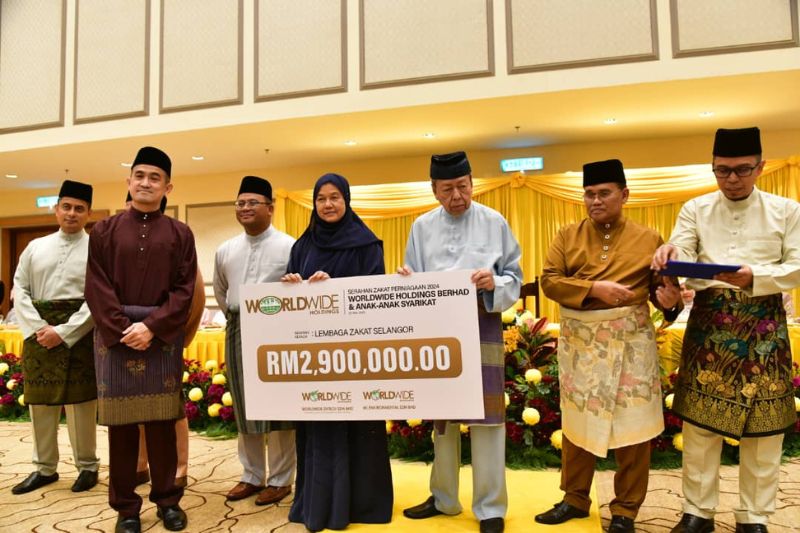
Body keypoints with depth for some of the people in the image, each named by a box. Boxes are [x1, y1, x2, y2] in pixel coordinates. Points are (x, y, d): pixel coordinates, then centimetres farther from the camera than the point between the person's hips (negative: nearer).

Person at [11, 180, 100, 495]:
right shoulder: (36, 247, 12)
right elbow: (20, 290, 7)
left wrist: (62, 332, -14)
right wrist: (38, 328, -8)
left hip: (78, 333, -4)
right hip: (39, 331, 4)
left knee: (80, 401, 2)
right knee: (40, 401, 11)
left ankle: (87, 466, 18)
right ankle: (44, 468, 25)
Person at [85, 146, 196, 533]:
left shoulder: (180, 234, 6)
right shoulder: (104, 231, 6)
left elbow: (185, 289, -1)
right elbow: (97, 288, 0)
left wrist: (152, 326, -13)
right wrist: (124, 329, -12)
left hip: (162, 337, 0)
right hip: (114, 335, 1)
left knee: (161, 421, 5)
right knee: (120, 423, 5)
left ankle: (168, 499, 19)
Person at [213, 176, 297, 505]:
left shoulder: (288, 246, -8)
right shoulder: (225, 250, 10)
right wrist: (234, 317, 17)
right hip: (237, 331, 6)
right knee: (243, 406, 13)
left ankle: (280, 479, 17)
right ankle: (252, 476, 27)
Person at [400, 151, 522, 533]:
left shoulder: (494, 223, 1)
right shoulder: (422, 227, 8)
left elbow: (514, 278, 1)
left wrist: (494, 283, -21)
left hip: (482, 327, -3)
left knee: (485, 415, -1)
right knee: (440, 413, 10)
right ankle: (444, 498, 26)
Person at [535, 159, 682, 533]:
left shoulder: (649, 239, 1)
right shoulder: (567, 236, 4)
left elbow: (664, 288, 3)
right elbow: (548, 280, -5)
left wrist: (670, 300, -20)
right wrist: (593, 288, -18)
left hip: (631, 344, -1)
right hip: (579, 344, 2)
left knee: (632, 425, 5)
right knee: (577, 422, 12)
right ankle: (575, 499, 29)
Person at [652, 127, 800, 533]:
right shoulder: (695, 209, 6)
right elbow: (682, 255, -7)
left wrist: (754, 277, -20)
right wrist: (668, 254, -31)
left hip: (764, 324, 0)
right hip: (709, 321, 0)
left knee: (763, 427, 6)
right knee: (700, 421, 3)